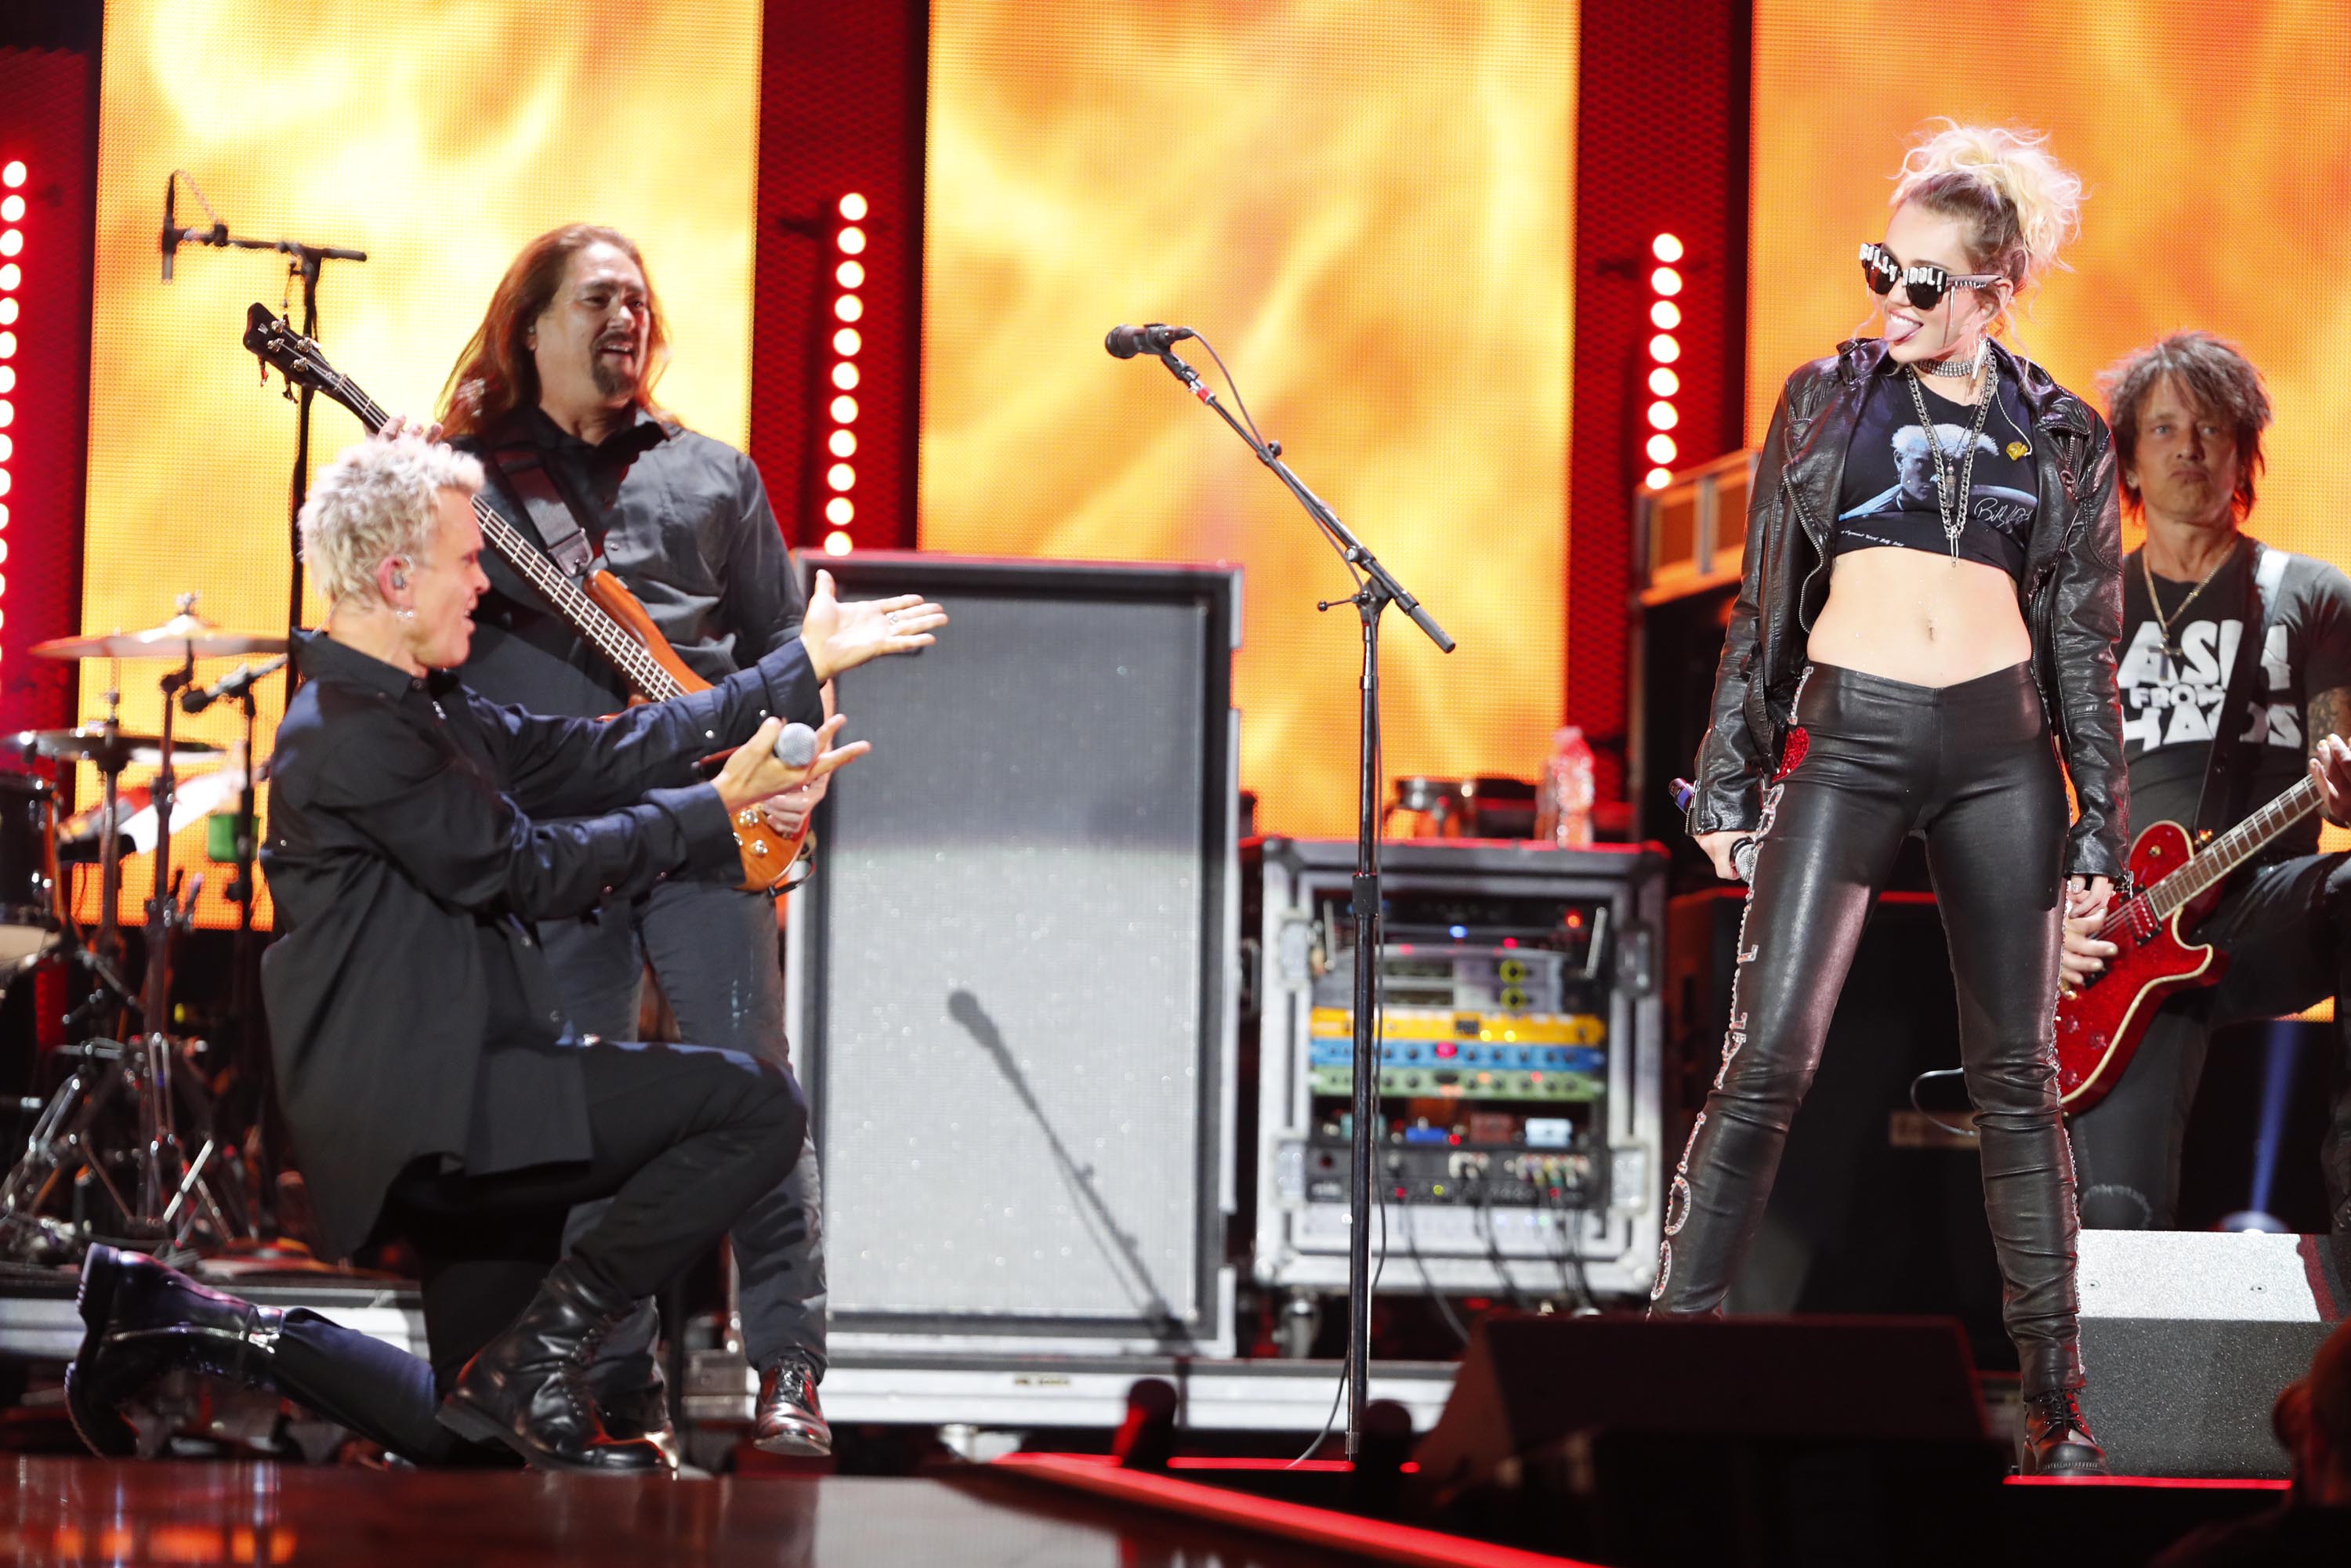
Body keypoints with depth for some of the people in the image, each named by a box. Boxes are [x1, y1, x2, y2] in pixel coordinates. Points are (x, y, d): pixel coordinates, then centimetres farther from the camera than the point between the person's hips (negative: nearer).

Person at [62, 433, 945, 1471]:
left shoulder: (418, 709, 15)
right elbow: (527, 868, -14)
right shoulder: (348, 734, -15)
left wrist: (805, 667, 12)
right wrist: (718, 808, -8)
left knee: (457, 1434, 18)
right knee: (753, 1105, -17)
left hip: (450, 1102, 10)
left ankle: (169, 1320, 18)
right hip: (417, 1108, -10)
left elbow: (594, 755, 14)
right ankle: (541, 1351, -8)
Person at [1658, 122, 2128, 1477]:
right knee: (1770, 1056, -9)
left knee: (2017, 1076, 3)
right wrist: (1731, 779, 5)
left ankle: (2058, 1401, 8)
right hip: (1848, 736, -1)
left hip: (1999, 752, 1)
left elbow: (2085, 641, 9)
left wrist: (2099, 827, 4)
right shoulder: (1827, 398, 8)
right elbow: (1768, 603, 10)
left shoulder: (2061, 436, 8)